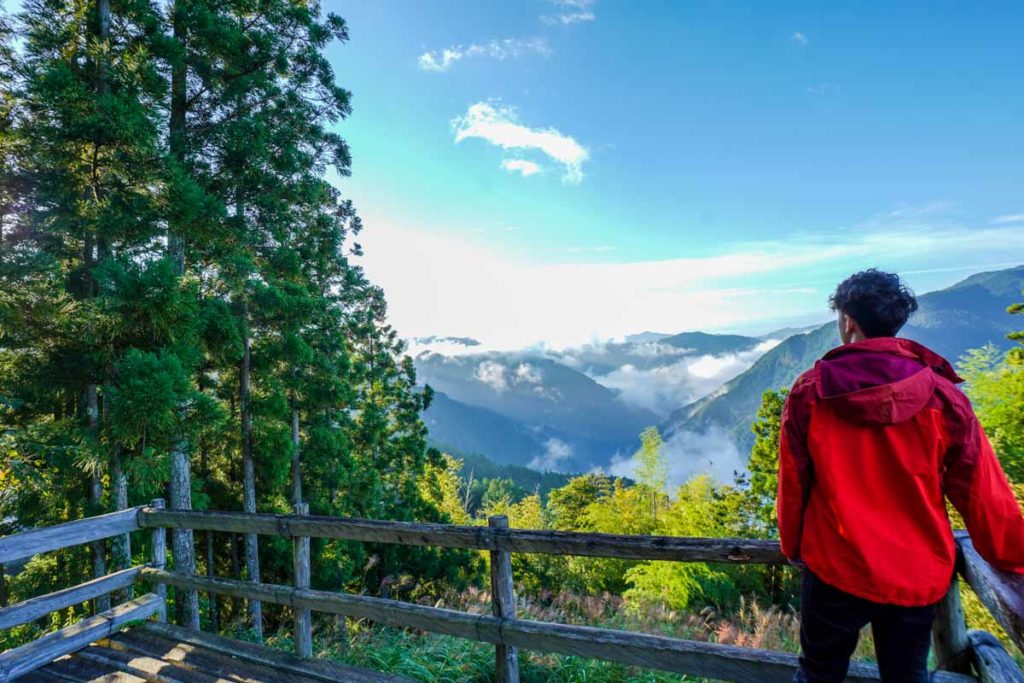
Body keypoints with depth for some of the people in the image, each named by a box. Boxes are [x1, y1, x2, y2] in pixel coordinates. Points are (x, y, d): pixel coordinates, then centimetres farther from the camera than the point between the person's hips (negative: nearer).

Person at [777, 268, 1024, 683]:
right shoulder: (941, 395, -10)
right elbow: (982, 493, -3)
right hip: (918, 576, 2)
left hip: (835, 570, -2)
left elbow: (791, 483, -6)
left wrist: (793, 547, 9)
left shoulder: (810, 392, -13)